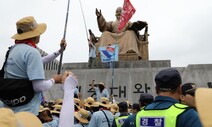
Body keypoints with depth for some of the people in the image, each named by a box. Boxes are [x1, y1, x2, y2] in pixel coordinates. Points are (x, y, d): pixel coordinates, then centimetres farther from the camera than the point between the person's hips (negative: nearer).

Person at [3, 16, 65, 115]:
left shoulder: (14, 49, 11)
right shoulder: (32, 52, -20)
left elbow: (38, 62, 23)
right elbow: (39, 86, -25)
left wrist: (59, 51, 25)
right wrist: (54, 80, -5)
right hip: (25, 111, -9)